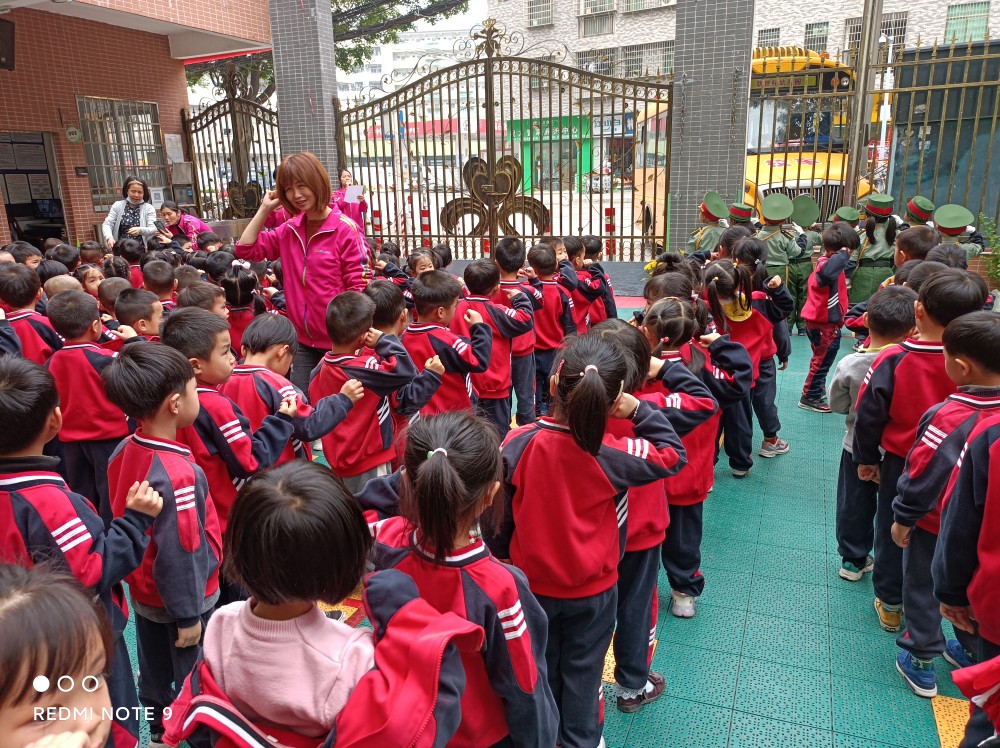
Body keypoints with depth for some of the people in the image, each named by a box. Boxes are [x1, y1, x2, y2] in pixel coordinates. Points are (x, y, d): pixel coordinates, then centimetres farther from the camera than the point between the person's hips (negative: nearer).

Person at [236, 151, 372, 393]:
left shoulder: (345, 229, -12)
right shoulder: (289, 230, 8)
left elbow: (360, 287, -13)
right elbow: (246, 249, 10)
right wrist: (264, 208, 4)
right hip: (303, 341, 6)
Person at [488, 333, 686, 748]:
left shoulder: (518, 443, -22)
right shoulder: (612, 453, -24)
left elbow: (499, 513, -8)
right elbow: (673, 454, -6)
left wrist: (500, 554, 9)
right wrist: (640, 410, -9)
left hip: (531, 583, 1)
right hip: (593, 589, -1)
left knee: (540, 666, 24)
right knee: (583, 671, 21)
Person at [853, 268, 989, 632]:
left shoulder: (893, 359, -21)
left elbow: (869, 413, -13)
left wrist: (866, 458, 2)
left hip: (901, 464, -1)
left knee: (892, 532, 17)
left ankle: (890, 604, 30)